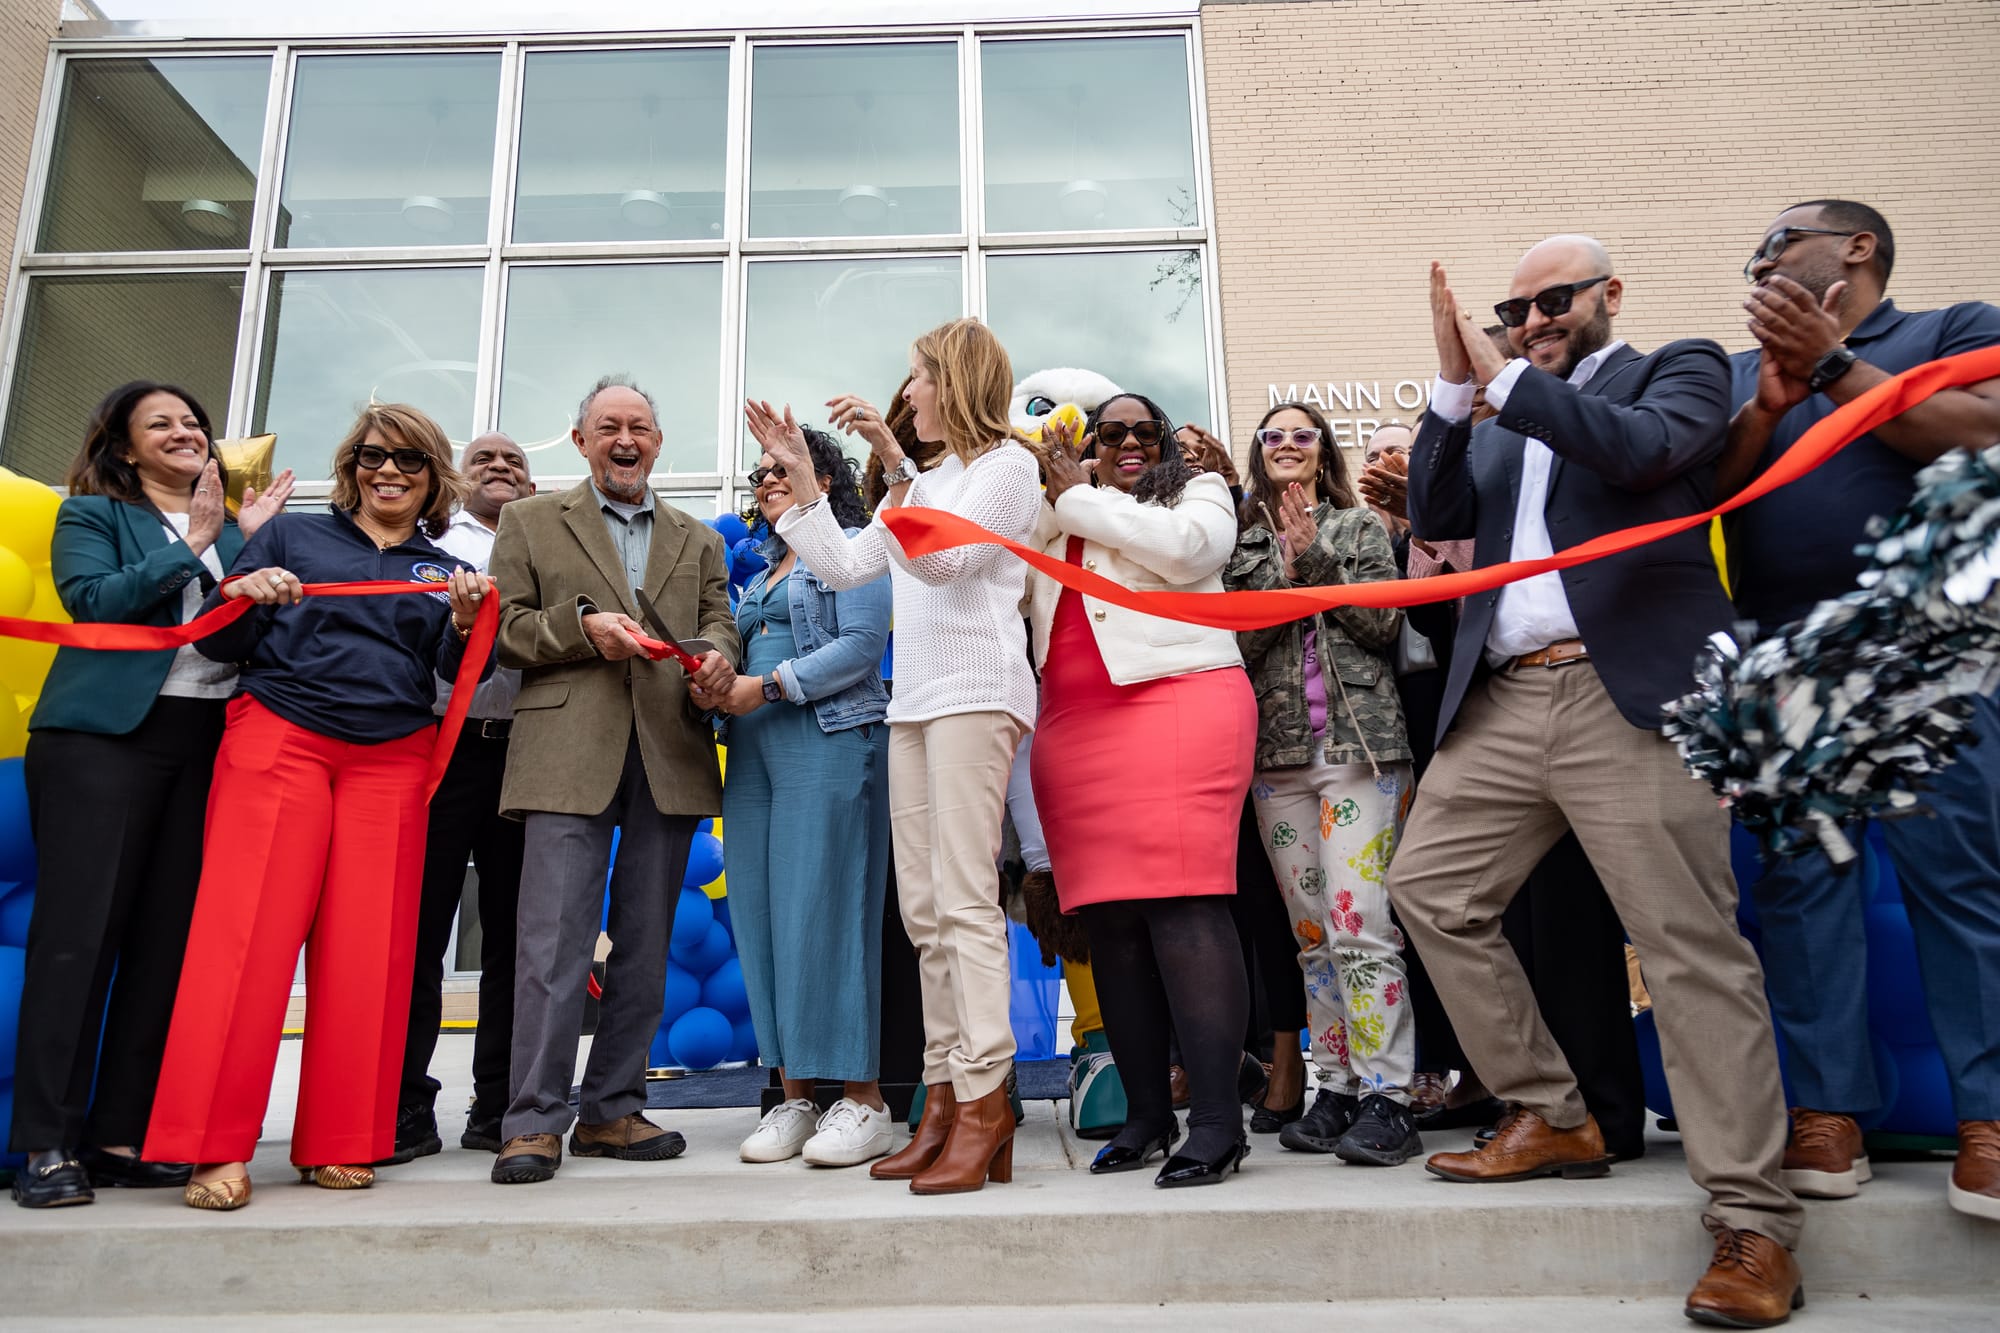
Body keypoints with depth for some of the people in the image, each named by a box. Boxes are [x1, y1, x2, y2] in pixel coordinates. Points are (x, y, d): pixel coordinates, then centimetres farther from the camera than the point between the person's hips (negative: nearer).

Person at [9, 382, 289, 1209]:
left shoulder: (233, 528, 19)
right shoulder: (91, 514, 8)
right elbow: (91, 600, -9)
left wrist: (251, 542, 1)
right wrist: (192, 543, -7)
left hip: (208, 744, 4)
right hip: (105, 736, -4)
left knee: (168, 937, 2)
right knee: (78, 930, -5)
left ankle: (123, 1133, 9)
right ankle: (47, 1141, 1)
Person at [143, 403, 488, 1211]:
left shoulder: (443, 572, 17)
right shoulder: (291, 536, 13)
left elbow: (457, 678, 6)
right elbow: (215, 644, 9)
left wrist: (466, 624, -13)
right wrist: (242, 598, -11)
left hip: (390, 764, 2)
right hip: (279, 743, -1)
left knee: (367, 947, -2)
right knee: (246, 933, -8)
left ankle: (338, 1143, 7)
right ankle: (216, 1147, -1)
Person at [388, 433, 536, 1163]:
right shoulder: (430, 544, 14)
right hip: (440, 744, -1)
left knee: (512, 935, 5)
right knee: (419, 931, 0)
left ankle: (498, 1108, 14)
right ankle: (406, 1110, 8)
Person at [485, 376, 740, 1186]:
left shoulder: (698, 541, 21)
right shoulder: (530, 522, 14)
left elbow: (717, 623, 11)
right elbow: (503, 628, 6)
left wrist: (716, 661, -12)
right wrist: (582, 625, -11)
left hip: (670, 758, 3)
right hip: (569, 752, -3)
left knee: (646, 943, 6)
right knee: (554, 937, -8)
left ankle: (611, 1111, 16)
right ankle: (534, 1120, 2)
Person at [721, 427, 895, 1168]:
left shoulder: (851, 547, 2)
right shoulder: (764, 568, 26)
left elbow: (861, 645, -11)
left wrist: (768, 687, -15)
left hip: (829, 739, -8)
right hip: (754, 748, 8)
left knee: (825, 913, -10)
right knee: (761, 918, 2)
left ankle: (862, 1100, -3)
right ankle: (794, 1095, 8)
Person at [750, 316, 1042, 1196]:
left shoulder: (1007, 464, 4)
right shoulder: (926, 482, 27)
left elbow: (945, 557, -13)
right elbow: (846, 567, 21)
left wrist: (893, 464, -17)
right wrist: (801, 476, 20)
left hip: (975, 689, -8)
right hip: (914, 696, 8)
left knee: (964, 898, -14)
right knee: (924, 908, 5)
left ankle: (985, 1100, -10)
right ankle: (945, 1099, 9)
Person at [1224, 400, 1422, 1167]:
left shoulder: (1360, 526, 11)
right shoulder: (1243, 542, 15)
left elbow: (1385, 623, -1)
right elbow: (1236, 644, 4)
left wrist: (1318, 561, -7)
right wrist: (1284, 575, -7)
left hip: (1359, 743, -3)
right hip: (1277, 751, 3)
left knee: (1358, 923, -11)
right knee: (1311, 932, 6)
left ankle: (1386, 1098, -5)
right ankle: (1336, 1090, 15)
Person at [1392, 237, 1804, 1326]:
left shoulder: (1679, 369, 11)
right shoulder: (1500, 426, 24)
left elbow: (1645, 449, -11)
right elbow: (1437, 519, 8)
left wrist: (1503, 377, -8)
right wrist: (1455, 386, 0)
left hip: (1627, 697, -6)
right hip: (1501, 704, 6)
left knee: (1690, 943, -8)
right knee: (1427, 888, 4)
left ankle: (1753, 1223, 2)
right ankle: (1552, 1119, 17)